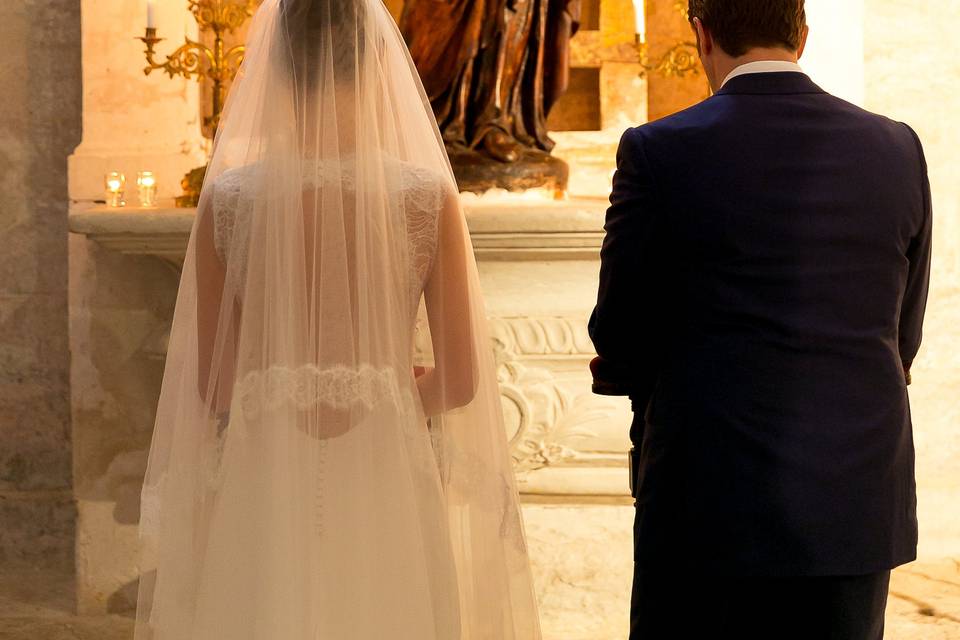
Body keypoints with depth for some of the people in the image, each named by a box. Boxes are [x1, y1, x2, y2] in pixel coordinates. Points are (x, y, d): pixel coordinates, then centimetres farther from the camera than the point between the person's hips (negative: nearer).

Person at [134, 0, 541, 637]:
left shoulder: (228, 198, -4)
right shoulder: (429, 195, -6)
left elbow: (213, 387, 0)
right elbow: (460, 381, -3)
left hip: (263, 489, 1)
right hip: (385, 491, 0)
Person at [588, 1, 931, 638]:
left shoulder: (658, 152, -9)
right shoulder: (898, 149, 2)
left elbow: (618, 341, 0)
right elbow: (901, 339, 10)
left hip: (711, 507, -3)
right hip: (858, 510, 4)